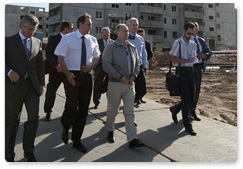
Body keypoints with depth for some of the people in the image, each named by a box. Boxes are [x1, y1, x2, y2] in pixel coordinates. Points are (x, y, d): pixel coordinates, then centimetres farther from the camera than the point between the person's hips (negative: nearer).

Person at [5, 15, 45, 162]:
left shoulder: (37, 42, 12)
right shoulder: (9, 41, 1)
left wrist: (41, 83, 11)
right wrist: (9, 71, -18)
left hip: (32, 85, 3)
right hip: (14, 85, -3)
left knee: (34, 117, -3)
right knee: (12, 121, 6)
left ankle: (29, 151, 15)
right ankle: (9, 155, 22)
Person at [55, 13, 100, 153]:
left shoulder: (93, 40, 9)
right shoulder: (68, 38, -3)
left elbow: (97, 58, 16)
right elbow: (61, 58, -5)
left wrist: (91, 67, -5)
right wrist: (67, 74, -17)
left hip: (87, 76, 4)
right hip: (72, 76, -4)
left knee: (84, 109, 6)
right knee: (71, 107, -4)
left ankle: (77, 140, 19)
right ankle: (65, 128, 32)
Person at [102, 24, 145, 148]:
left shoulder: (132, 47, 12)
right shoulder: (111, 47, -5)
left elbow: (136, 63, 17)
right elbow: (106, 65, -14)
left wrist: (133, 75, -2)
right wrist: (121, 77, -17)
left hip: (130, 84, 4)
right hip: (115, 83, -4)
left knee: (130, 112, 1)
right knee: (112, 111, 9)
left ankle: (132, 139, 2)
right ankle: (110, 131, 33)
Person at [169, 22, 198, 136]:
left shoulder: (193, 44, 14)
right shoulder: (177, 43, -5)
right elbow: (173, 59, -10)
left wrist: (194, 59, 5)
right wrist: (186, 60, -18)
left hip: (190, 71, 7)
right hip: (181, 71, -7)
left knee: (191, 98, 10)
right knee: (186, 99, -8)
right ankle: (187, 125, -1)